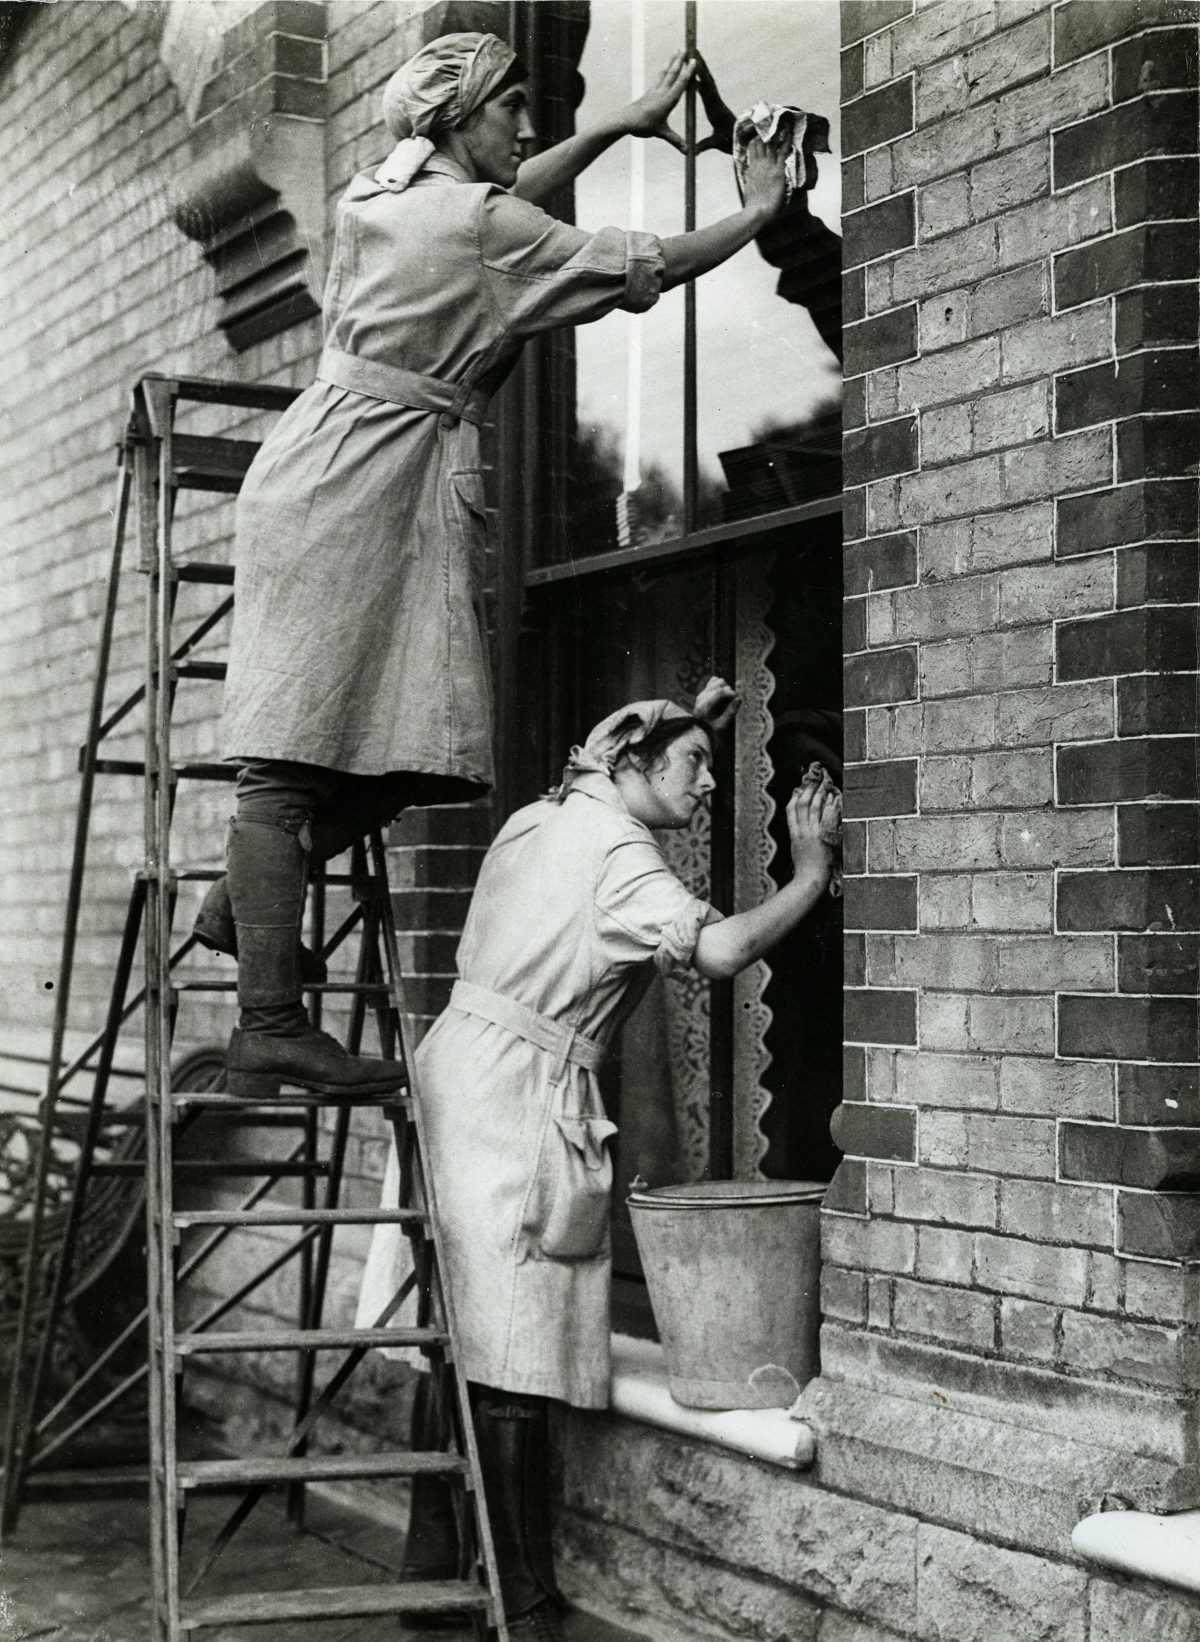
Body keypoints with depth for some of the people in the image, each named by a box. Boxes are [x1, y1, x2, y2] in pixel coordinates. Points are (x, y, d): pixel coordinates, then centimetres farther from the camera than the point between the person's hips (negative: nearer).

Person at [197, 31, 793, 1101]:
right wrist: (761, 211, 11)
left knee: (406, 742, 10)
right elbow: (646, 267, -3)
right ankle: (271, 1030, -9)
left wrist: (622, 125, 38)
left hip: (329, 469, 9)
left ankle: (242, 905, 19)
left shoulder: (378, 194, 16)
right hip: (358, 487, -9)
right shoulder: (481, 226, -8)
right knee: (297, 753, -10)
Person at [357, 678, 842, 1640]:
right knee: (509, 1361, -6)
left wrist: (689, 723, 39)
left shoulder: (541, 819, 18)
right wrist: (813, 872, -10)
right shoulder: (618, 853, -9)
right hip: (516, 1098, -9)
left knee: (460, 1337, 13)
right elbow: (719, 951, -24)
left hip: (457, 1071, 10)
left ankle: (431, 1563, 20)